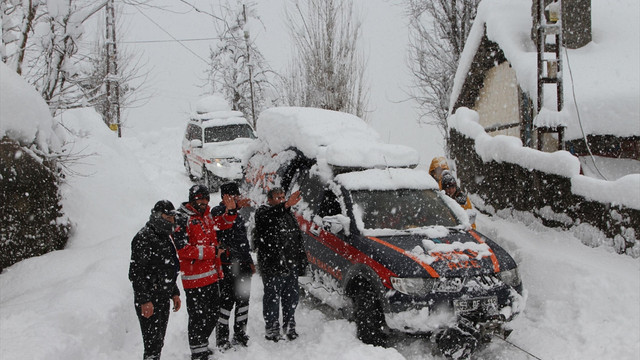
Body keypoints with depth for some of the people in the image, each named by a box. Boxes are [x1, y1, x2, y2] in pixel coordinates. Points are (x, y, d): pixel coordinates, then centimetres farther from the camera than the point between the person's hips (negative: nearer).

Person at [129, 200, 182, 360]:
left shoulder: (165, 237, 15)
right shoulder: (144, 238, -15)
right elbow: (137, 272, -19)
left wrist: (174, 293, 19)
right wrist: (144, 301, -22)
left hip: (163, 300, 9)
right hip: (149, 302, -9)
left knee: (159, 342, 15)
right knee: (153, 342, -9)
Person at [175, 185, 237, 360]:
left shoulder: (207, 216, 12)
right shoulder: (184, 220, -13)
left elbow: (223, 224, 30)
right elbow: (183, 249, -20)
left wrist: (230, 211, 8)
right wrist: (210, 251, -19)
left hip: (211, 276, 8)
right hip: (195, 278, -8)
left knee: (212, 315, 18)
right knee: (198, 317, -2)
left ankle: (202, 346, 34)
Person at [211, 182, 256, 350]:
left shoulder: (238, 216, 19)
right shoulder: (219, 212, -7)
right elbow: (216, 214, -34)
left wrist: (250, 261, 26)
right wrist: (234, 205, -49)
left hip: (242, 265, 8)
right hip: (227, 265, -8)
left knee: (243, 300, 12)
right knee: (227, 301, -6)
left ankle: (240, 335, 24)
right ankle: (222, 338, 3)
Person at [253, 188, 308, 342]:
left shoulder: (289, 215, 18)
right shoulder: (263, 212, -5)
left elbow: (298, 239, 25)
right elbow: (268, 217, -32)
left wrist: (301, 262, 20)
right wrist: (286, 205, -49)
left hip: (291, 266, 7)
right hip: (272, 267, -7)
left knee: (291, 298, 12)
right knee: (272, 298, -1)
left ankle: (289, 326, 25)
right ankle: (272, 330, 8)